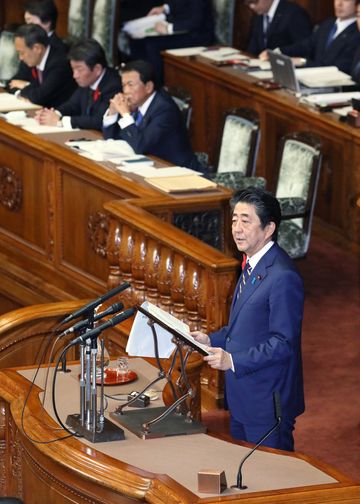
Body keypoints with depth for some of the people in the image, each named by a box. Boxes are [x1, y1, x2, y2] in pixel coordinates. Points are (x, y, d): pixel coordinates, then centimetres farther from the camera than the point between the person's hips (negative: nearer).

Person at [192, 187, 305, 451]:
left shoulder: (283, 277, -23)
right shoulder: (252, 266, 10)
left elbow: (283, 343, -24)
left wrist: (234, 360, -27)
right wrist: (211, 339, 8)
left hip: (267, 402, -10)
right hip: (242, 399, 10)